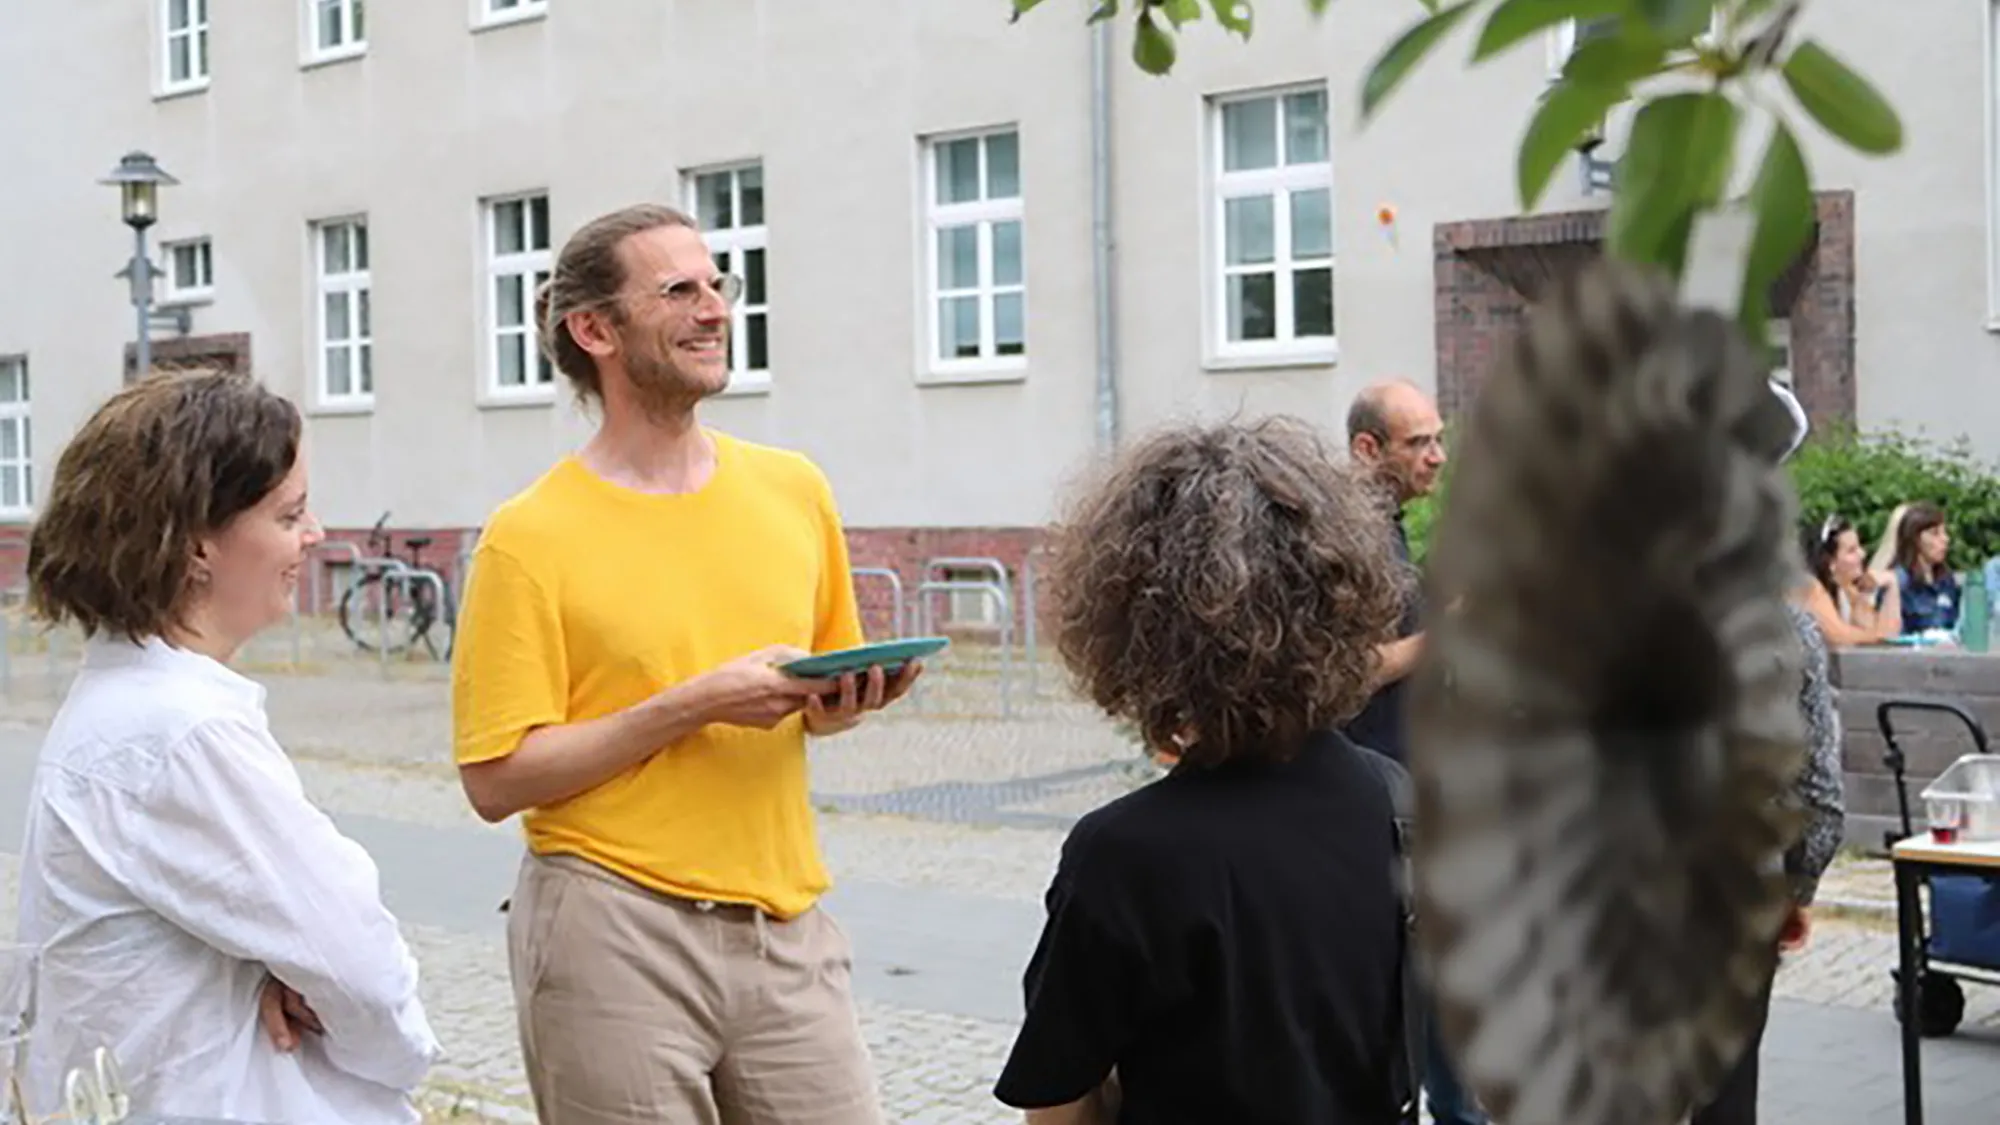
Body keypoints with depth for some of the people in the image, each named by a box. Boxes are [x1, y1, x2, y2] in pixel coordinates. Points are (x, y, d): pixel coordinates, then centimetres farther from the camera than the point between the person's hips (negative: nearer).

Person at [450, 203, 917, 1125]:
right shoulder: (530, 536, -9)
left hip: (786, 923, 4)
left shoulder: (794, 488, 6)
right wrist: (696, 704, -18)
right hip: (616, 934, -4)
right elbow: (496, 779, -11)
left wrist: (841, 703, -5)